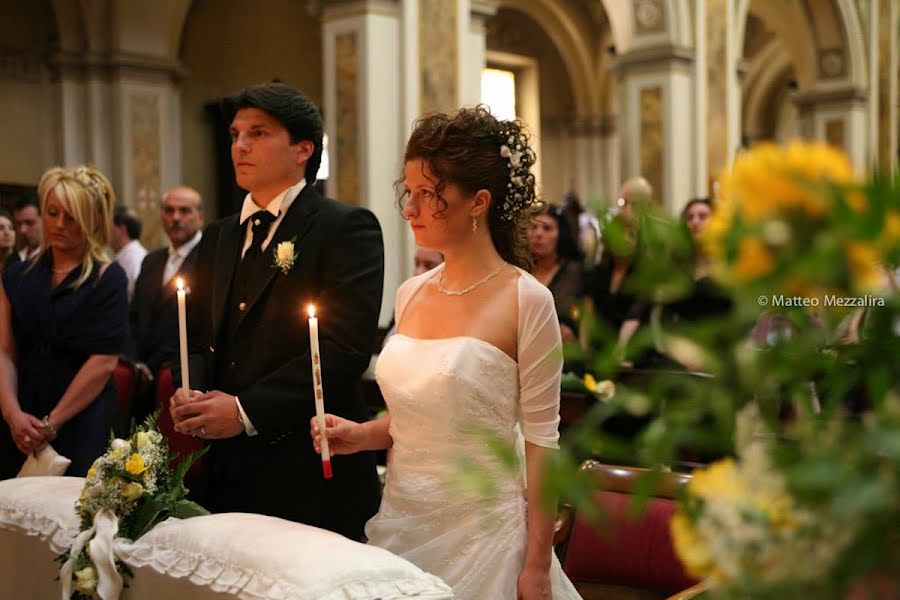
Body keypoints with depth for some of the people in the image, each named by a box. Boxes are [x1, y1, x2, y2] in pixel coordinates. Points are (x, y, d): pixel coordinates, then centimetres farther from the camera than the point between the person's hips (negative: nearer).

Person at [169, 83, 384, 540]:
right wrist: (190, 394, -4)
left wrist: (247, 411, -18)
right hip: (226, 473, 6)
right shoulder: (218, 237, 16)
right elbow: (199, 339, 18)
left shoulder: (347, 228, -7)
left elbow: (344, 347, -17)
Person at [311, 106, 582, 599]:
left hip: (481, 532, -5)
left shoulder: (526, 301, -13)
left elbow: (541, 441, -11)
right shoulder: (411, 294, 4)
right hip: (402, 520, 6)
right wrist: (361, 435, -2)